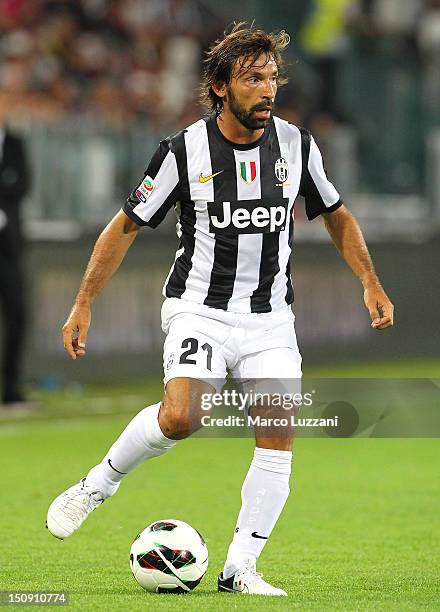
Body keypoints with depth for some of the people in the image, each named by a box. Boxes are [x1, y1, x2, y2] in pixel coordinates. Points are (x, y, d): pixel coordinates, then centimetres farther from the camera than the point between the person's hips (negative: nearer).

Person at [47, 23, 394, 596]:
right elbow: (126, 226, 0)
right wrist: (83, 304, -4)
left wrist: (371, 283, 5)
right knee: (180, 416, -27)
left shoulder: (296, 145, 0)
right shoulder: (184, 151, -9)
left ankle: (240, 568, -2)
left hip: (269, 317, 3)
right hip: (199, 308, -3)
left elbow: (337, 216, 16)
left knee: (279, 435, -11)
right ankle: (97, 485, -2)